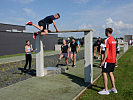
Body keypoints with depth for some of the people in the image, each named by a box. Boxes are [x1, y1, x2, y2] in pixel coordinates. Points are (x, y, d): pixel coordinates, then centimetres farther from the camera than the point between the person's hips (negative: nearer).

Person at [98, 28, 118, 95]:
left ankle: (106, 90, -2)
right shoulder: (113, 40, 14)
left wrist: (103, 60, -16)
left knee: (104, 73, -4)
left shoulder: (107, 40, -13)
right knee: (110, 73, 16)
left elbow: (106, 51, -18)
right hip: (113, 59, 9)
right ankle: (114, 88, 21)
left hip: (108, 59, -9)